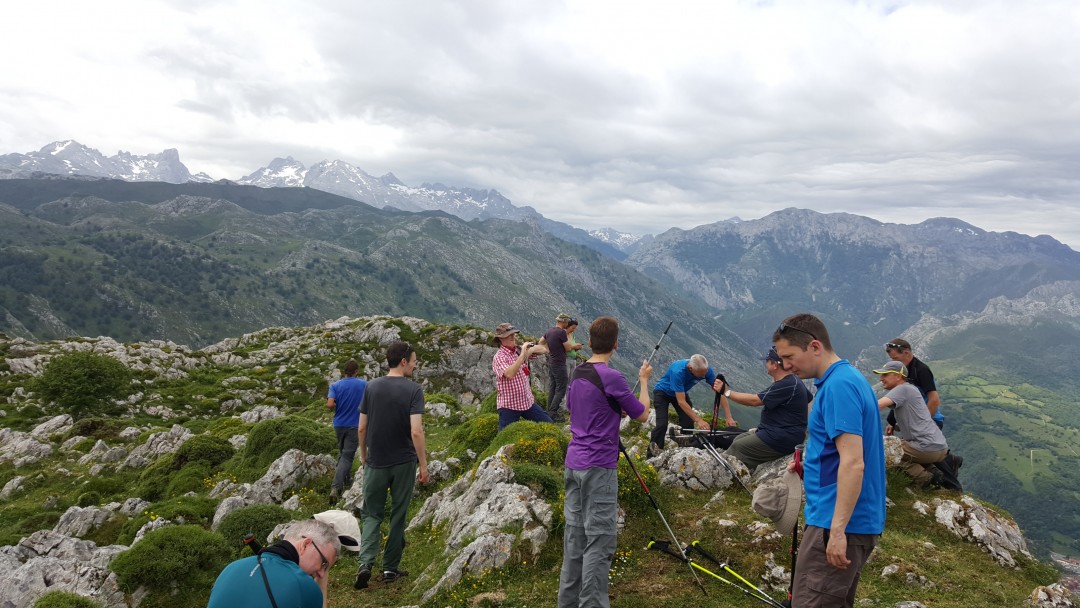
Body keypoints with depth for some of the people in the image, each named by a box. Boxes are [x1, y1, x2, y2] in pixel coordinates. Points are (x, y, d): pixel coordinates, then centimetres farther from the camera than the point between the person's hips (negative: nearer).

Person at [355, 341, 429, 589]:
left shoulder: (372, 387, -1)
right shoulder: (413, 389, -12)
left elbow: (362, 427, 2)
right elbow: (416, 431, -19)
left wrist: (363, 455, 17)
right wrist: (424, 465, -10)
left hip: (375, 462, 2)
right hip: (404, 463, -2)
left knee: (372, 515, 11)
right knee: (398, 516, 12)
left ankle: (365, 563, -7)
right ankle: (390, 568, 19)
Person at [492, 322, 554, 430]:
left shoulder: (519, 350, 3)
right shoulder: (499, 357, -17)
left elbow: (544, 349, 5)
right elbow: (510, 374, -35)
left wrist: (531, 350, -17)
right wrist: (523, 354, -32)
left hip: (527, 401, 7)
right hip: (508, 405, -7)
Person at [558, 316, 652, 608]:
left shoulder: (577, 373, 9)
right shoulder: (612, 377, -15)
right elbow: (642, 415, -5)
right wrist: (643, 381, 9)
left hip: (574, 464, 8)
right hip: (598, 467, -8)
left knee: (574, 535, 13)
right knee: (599, 540, -3)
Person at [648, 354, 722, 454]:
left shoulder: (706, 370, -25)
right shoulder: (678, 371, -41)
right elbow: (681, 401, -39)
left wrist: (729, 417, -25)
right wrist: (698, 420, -41)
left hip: (681, 392, 5)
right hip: (662, 393, -5)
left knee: (688, 424, -10)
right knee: (662, 424, -20)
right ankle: (652, 456, -9)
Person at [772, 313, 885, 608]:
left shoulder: (839, 385, -18)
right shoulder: (849, 378, 14)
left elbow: (853, 462, -25)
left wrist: (837, 529, -25)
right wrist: (807, 466, 11)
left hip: (837, 524, -10)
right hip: (854, 522, 10)